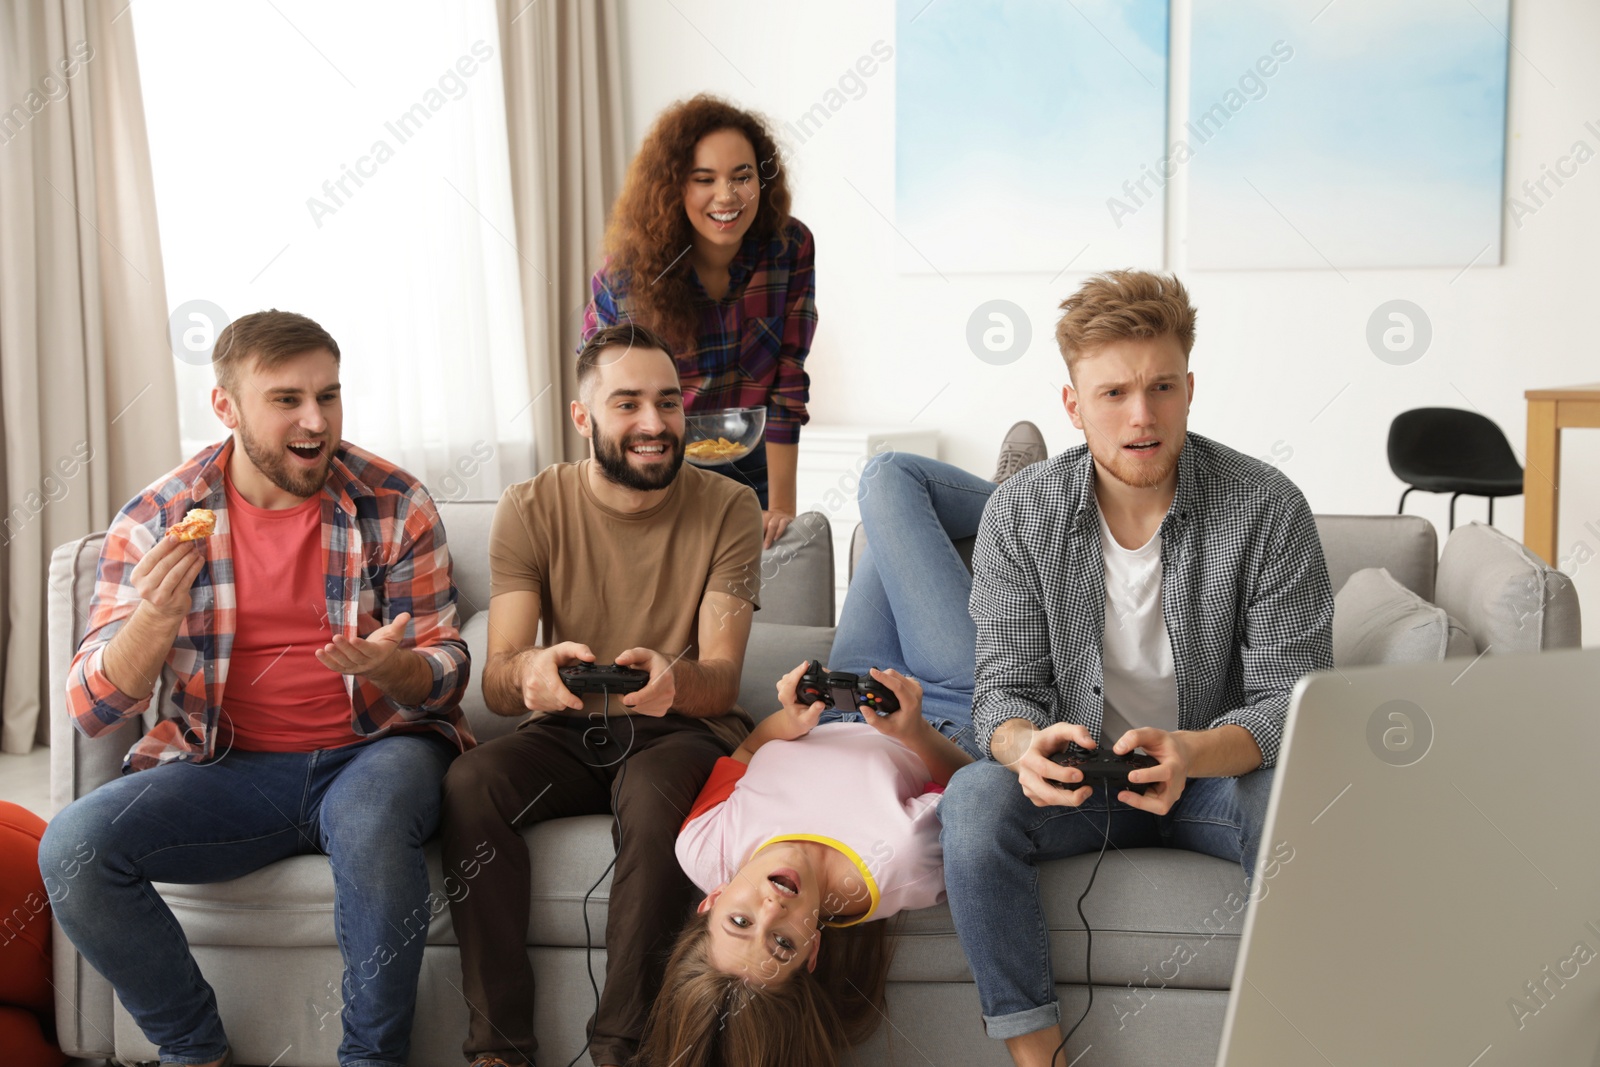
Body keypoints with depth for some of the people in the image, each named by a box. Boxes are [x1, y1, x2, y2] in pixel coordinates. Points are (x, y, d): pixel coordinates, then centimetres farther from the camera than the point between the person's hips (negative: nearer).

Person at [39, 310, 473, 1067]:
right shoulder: (154, 520, -1)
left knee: (371, 821, -36)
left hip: (373, 749, -2)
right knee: (73, 847, -22)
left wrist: (393, 668, -25)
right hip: (228, 768, 2)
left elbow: (446, 671, 0)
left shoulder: (395, 506, -2)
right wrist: (156, 618, -25)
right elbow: (90, 710, -4)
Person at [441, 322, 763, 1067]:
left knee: (654, 792, -36)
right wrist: (528, 671, -37)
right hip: (565, 733, 2)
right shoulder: (531, 509, -3)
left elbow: (721, 681, -13)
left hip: (681, 732, -2)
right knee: (470, 783, -29)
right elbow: (495, 685, -10)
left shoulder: (727, 509, -5)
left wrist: (673, 679, -39)